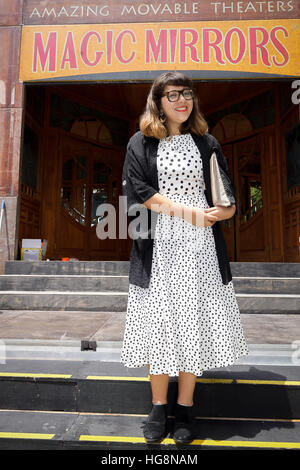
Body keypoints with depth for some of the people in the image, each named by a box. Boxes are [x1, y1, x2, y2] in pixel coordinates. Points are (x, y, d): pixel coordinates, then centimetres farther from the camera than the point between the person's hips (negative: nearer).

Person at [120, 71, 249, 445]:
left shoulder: (206, 143, 14)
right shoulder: (141, 143, 8)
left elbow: (228, 198, 12)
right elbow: (138, 190, -5)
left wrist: (223, 210, -11)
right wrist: (188, 211, -12)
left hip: (199, 246, 2)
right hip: (158, 246, -1)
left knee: (194, 321, 2)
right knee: (158, 324, 1)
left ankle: (186, 408, 19)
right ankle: (159, 408, 19)